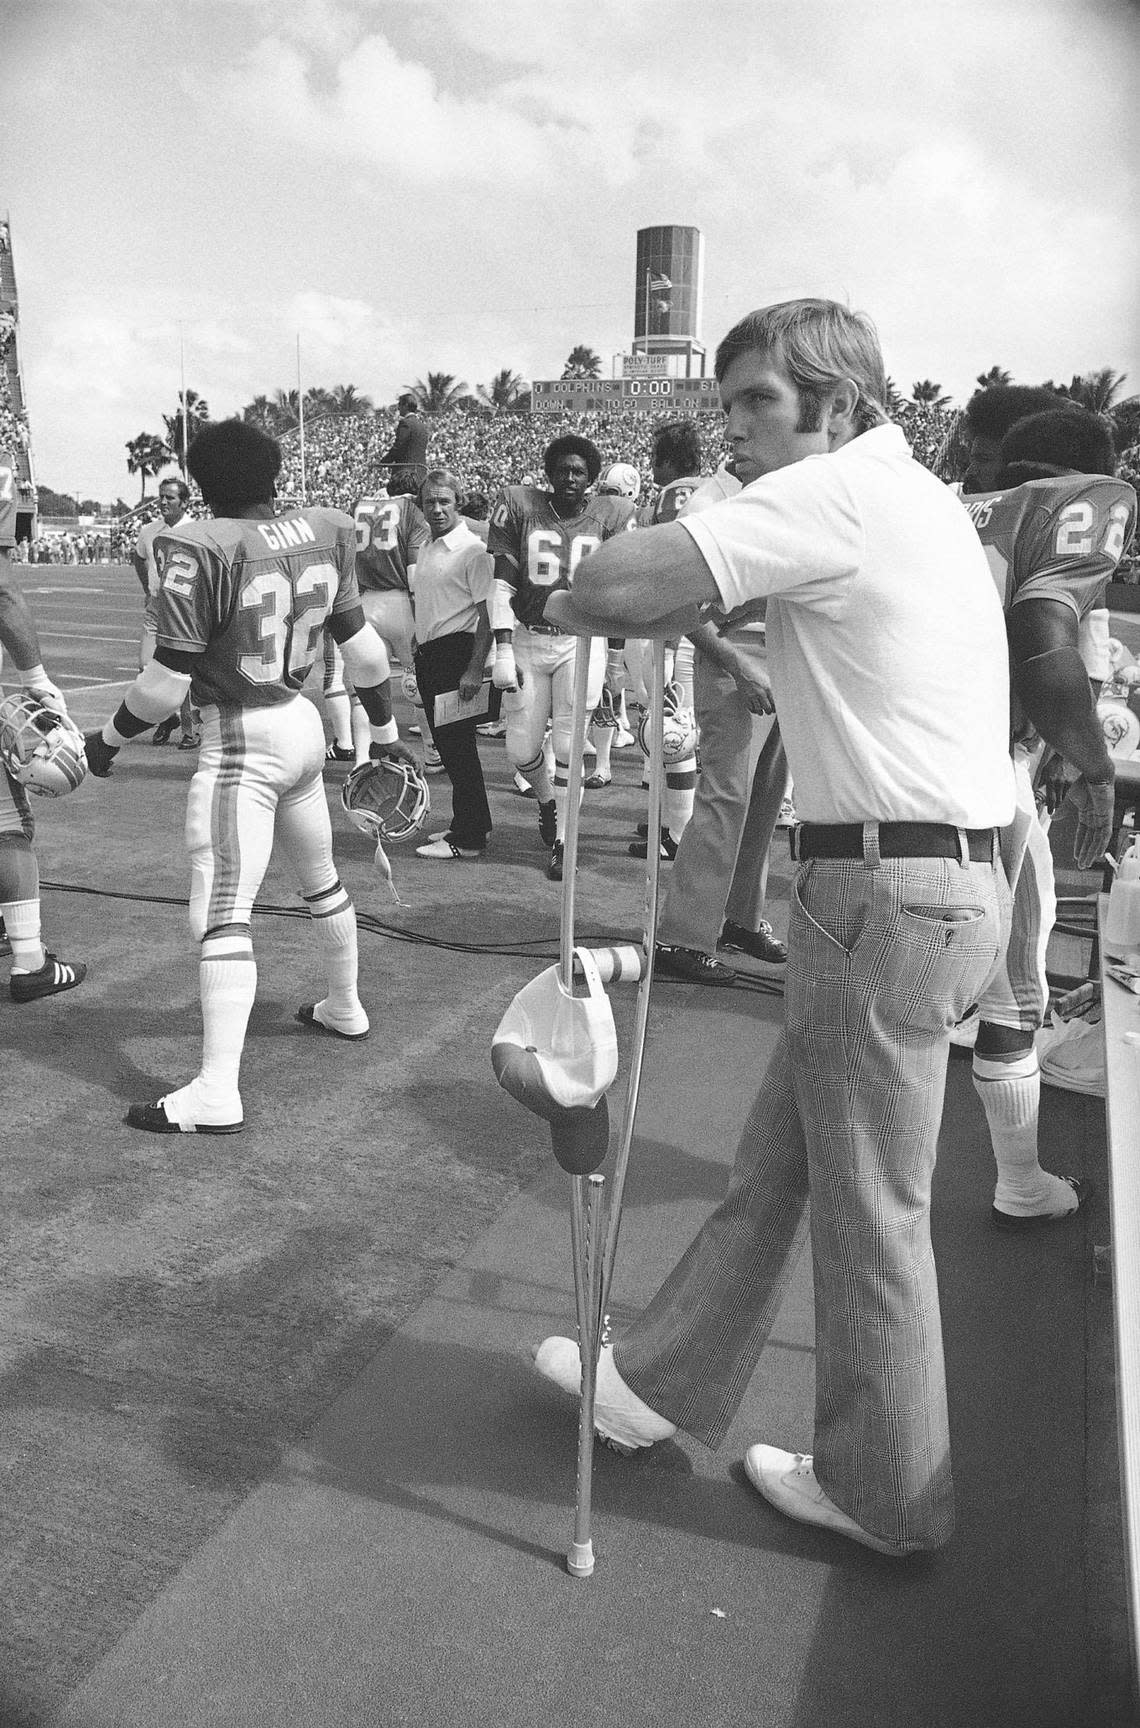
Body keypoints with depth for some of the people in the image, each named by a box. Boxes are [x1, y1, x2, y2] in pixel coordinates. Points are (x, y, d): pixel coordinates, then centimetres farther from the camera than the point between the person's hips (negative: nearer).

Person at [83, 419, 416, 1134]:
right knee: (321, 877, 25)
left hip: (240, 746, -7)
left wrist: (110, 738, 0)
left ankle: (216, 1095, -8)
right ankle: (345, 1007, 44)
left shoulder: (198, 550, -16)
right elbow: (363, 645, 6)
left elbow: (169, 682, -17)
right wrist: (387, 731, 18)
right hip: (304, 726, 7)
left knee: (221, 913, -7)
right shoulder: (321, 532, 1)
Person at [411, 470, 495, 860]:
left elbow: (487, 613, -15)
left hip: (457, 652, -9)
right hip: (429, 656, 9)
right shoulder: (426, 550, 14)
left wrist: (475, 669, -20)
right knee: (446, 744, 13)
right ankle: (474, 823, 25)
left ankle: (467, 838, 1)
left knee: (460, 746, -5)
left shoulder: (473, 550, -12)